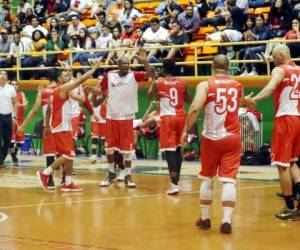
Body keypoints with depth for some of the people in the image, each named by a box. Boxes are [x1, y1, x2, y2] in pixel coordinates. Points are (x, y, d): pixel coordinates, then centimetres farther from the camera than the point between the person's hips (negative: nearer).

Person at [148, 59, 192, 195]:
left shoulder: (158, 83, -3)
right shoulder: (182, 84, 4)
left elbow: (149, 95, 16)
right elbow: (189, 101, 17)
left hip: (168, 117, -4)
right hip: (180, 117, 4)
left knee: (170, 150, -7)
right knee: (177, 149, 18)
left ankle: (174, 184, -17)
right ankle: (176, 180, 24)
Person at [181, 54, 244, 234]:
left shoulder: (205, 85, -6)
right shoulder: (238, 86, 6)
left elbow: (195, 108, -19)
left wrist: (186, 130, -10)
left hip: (212, 138, -1)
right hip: (232, 138, 1)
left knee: (207, 178, 15)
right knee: (229, 180, -3)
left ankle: (205, 218, 22)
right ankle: (226, 220, -14)